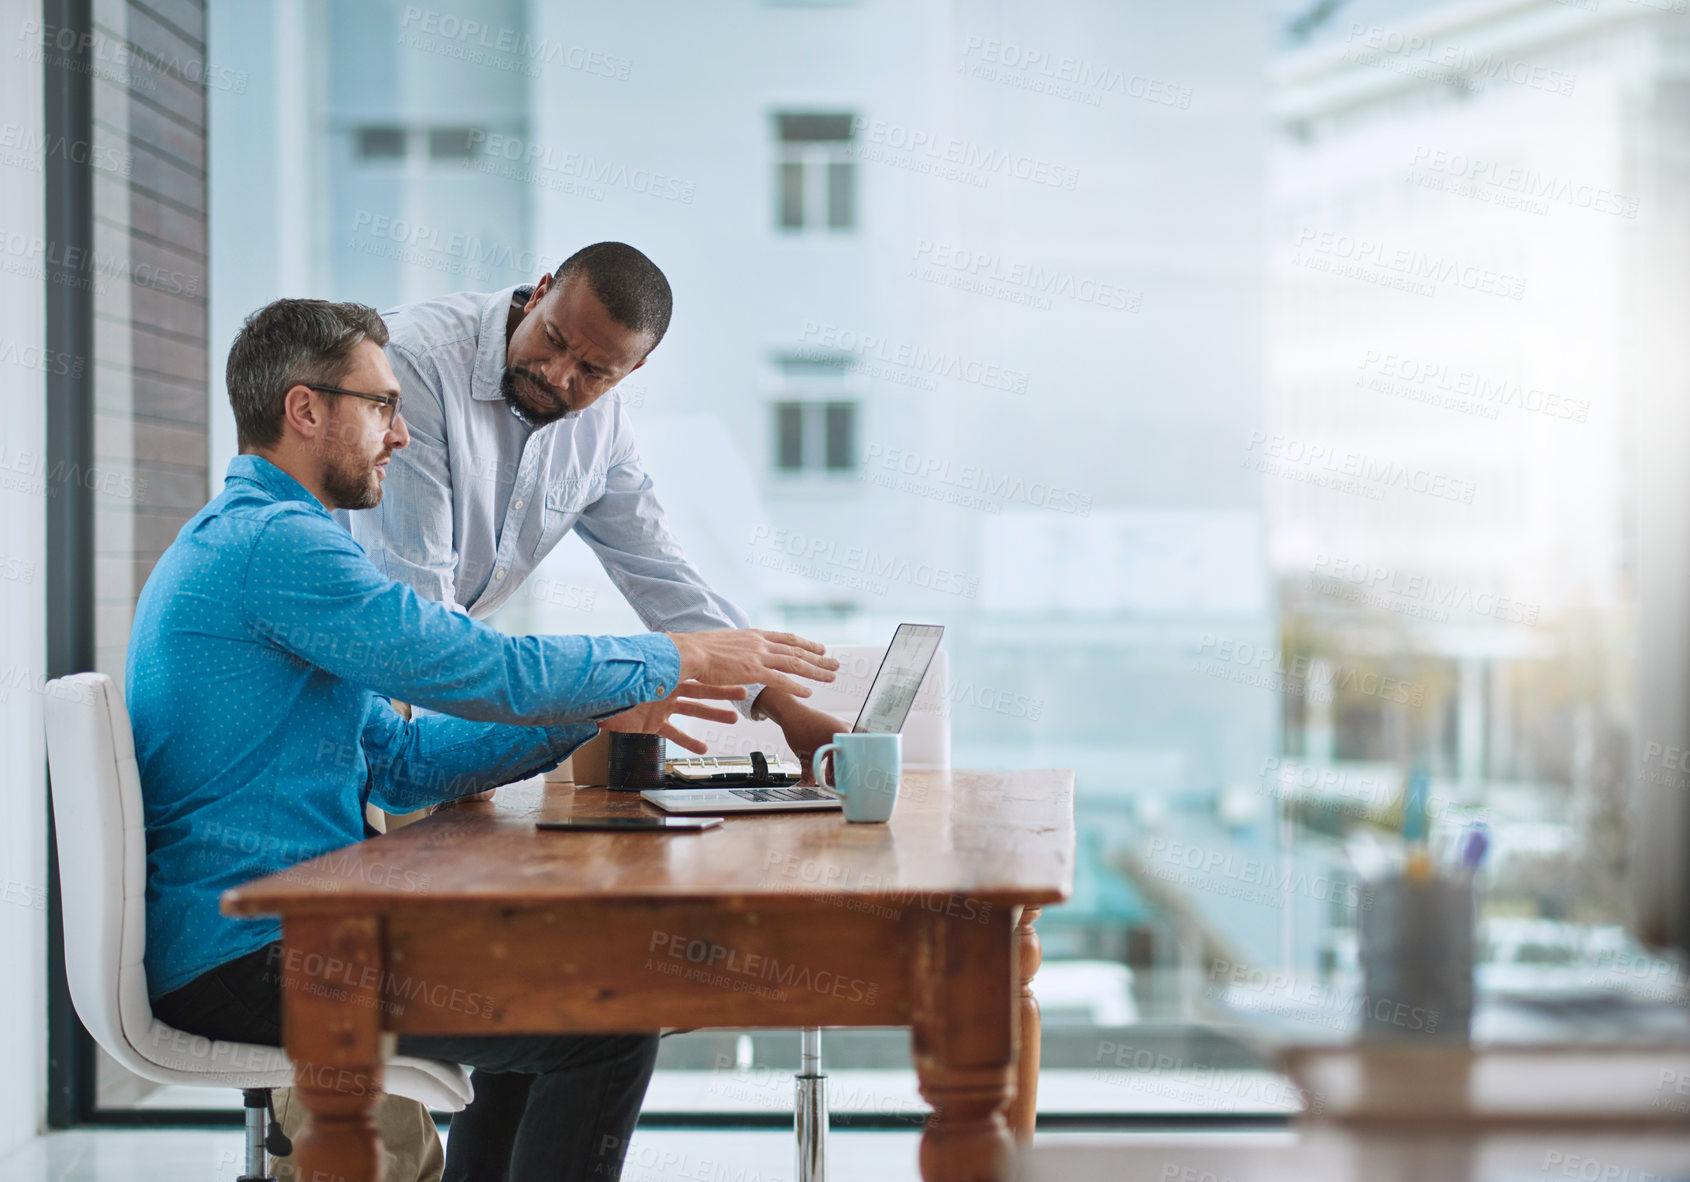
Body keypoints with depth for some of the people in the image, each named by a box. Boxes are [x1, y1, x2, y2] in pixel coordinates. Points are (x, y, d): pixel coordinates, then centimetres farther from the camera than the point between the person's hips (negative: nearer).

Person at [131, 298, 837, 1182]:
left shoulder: (240, 538, 19)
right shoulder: (273, 542, -16)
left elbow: (399, 764, 18)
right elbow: (485, 669, -18)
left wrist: (594, 717, 11)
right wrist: (676, 658, -5)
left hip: (245, 936, 11)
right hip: (246, 962, -11)